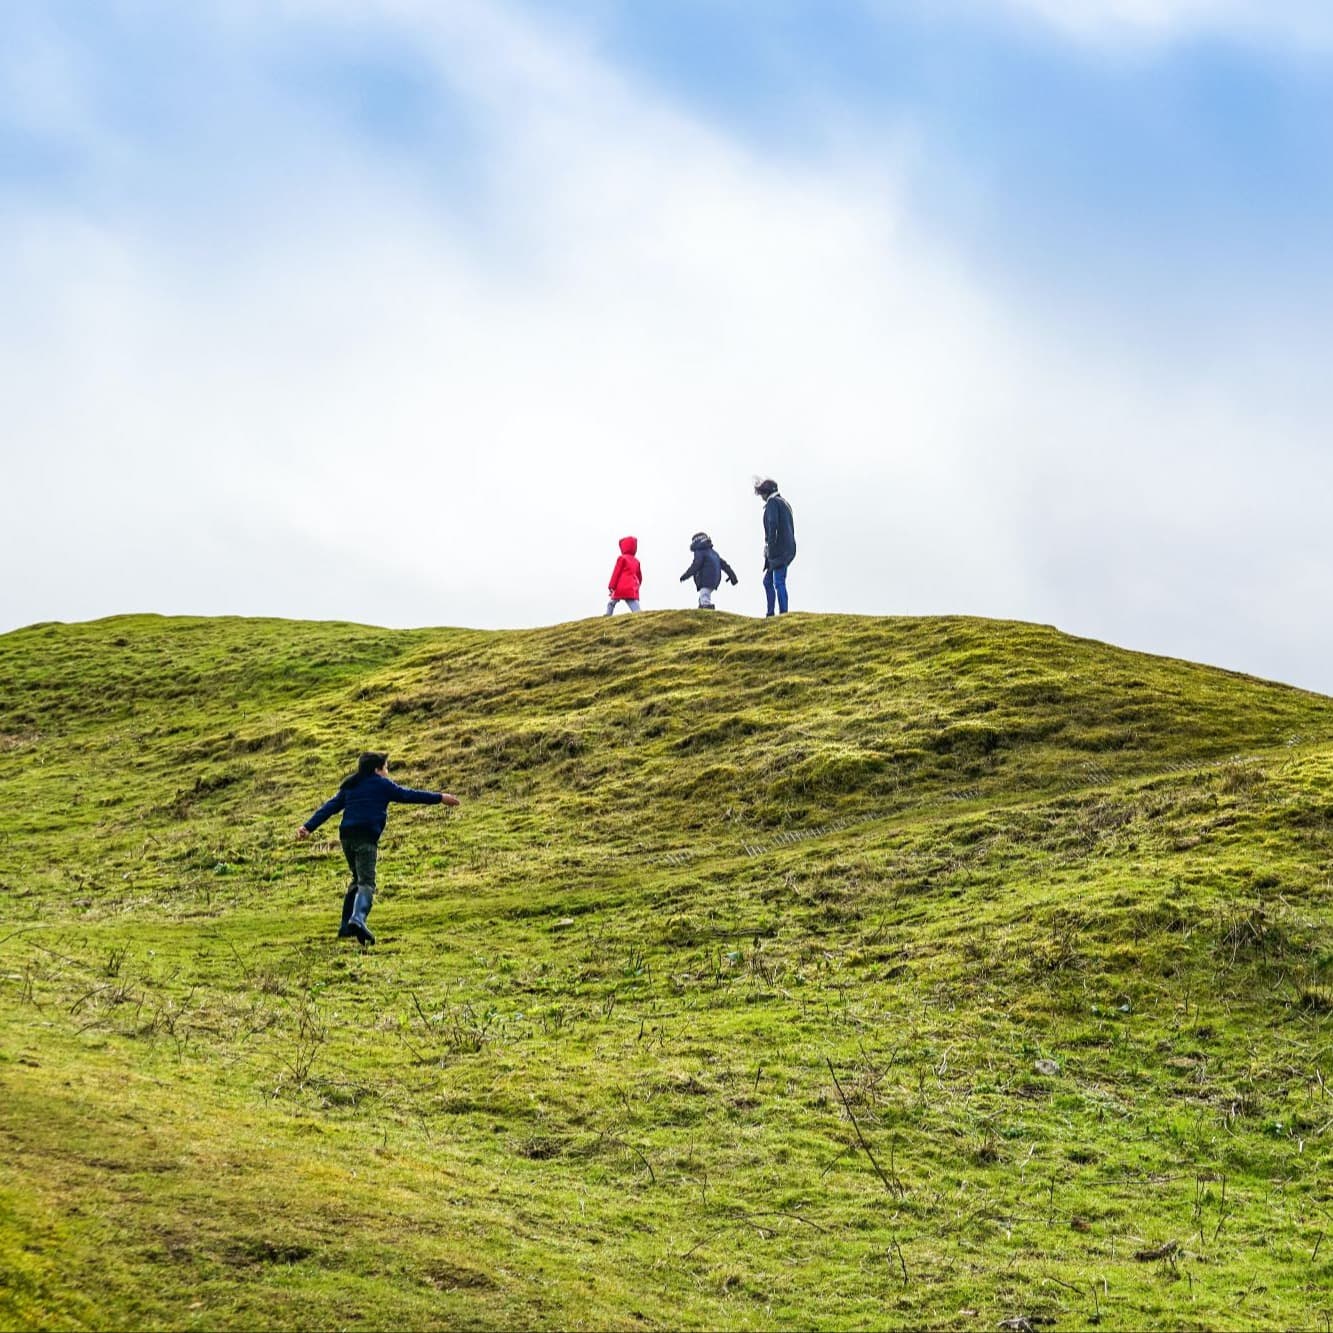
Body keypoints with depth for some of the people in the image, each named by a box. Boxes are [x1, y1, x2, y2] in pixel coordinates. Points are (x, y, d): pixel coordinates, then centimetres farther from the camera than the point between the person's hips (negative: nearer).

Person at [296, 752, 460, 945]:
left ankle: (346, 926, 20)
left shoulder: (349, 786, 22)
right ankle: (358, 919, -39)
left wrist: (309, 826, 11)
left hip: (346, 836, 6)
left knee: (358, 880, 22)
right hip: (366, 838, -6)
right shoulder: (381, 784, 7)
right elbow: (407, 795, 10)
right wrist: (439, 798, 17)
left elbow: (330, 807, 16)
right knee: (366, 882, -14)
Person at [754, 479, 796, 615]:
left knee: (779, 583, -12)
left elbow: (773, 524, -20)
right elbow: (791, 528, 24)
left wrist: (770, 547, -20)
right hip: (787, 549, 10)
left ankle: (783, 613, -16)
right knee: (768, 581, 14)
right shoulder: (785, 504, 24)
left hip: (779, 550, -10)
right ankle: (770, 614, 12)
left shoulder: (772, 502, -6)